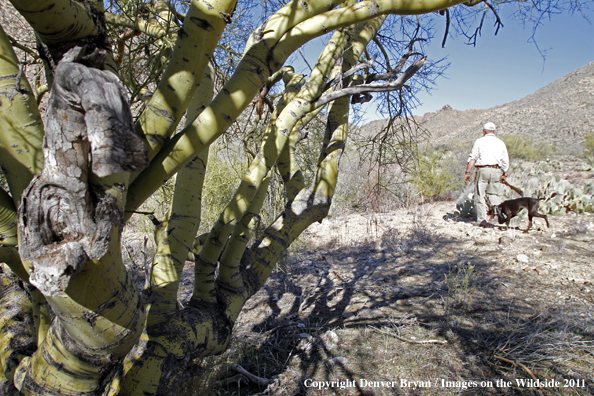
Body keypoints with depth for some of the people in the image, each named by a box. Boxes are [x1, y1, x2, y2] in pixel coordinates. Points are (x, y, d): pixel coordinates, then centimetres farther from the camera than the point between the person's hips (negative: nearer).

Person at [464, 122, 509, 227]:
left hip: (482, 170, -3)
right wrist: (504, 174, 22)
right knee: (495, 195, 11)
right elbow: (505, 161, 13)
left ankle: (482, 219, -4)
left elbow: (472, 158, -3)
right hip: (496, 171, 3)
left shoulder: (479, 141, 5)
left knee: (480, 196, 0)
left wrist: (467, 172, -3)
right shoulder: (500, 143, 14)